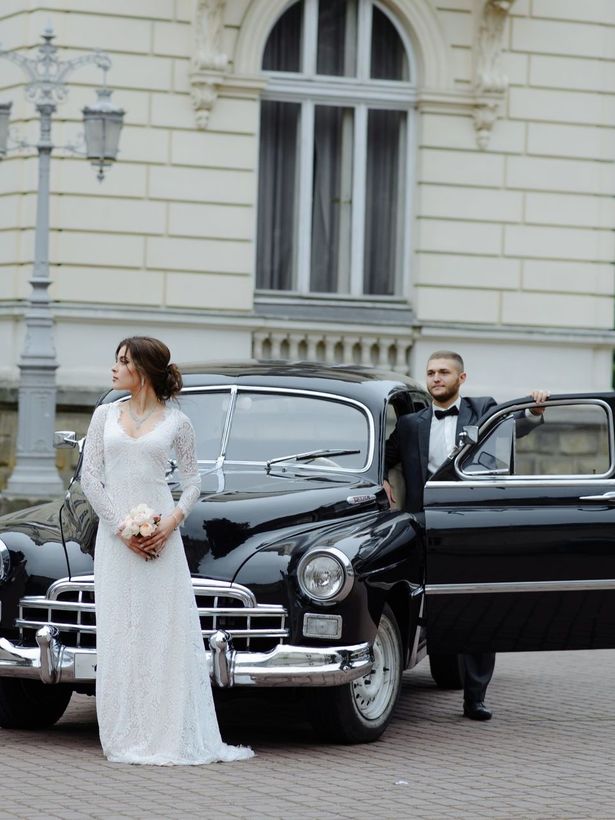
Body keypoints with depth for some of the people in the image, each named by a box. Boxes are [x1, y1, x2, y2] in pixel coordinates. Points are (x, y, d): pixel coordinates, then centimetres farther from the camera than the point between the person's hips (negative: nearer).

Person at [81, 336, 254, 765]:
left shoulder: (176, 421, 3)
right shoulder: (105, 415, 8)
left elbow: (193, 479, 7)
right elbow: (90, 476, 3)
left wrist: (172, 522, -10)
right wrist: (121, 528, -7)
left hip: (161, 537, -2)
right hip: (114, 535, 2)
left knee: (165, 632, -3)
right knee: (119, 633, 1)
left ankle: (169, 735, 1)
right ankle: (126, 736, 4)